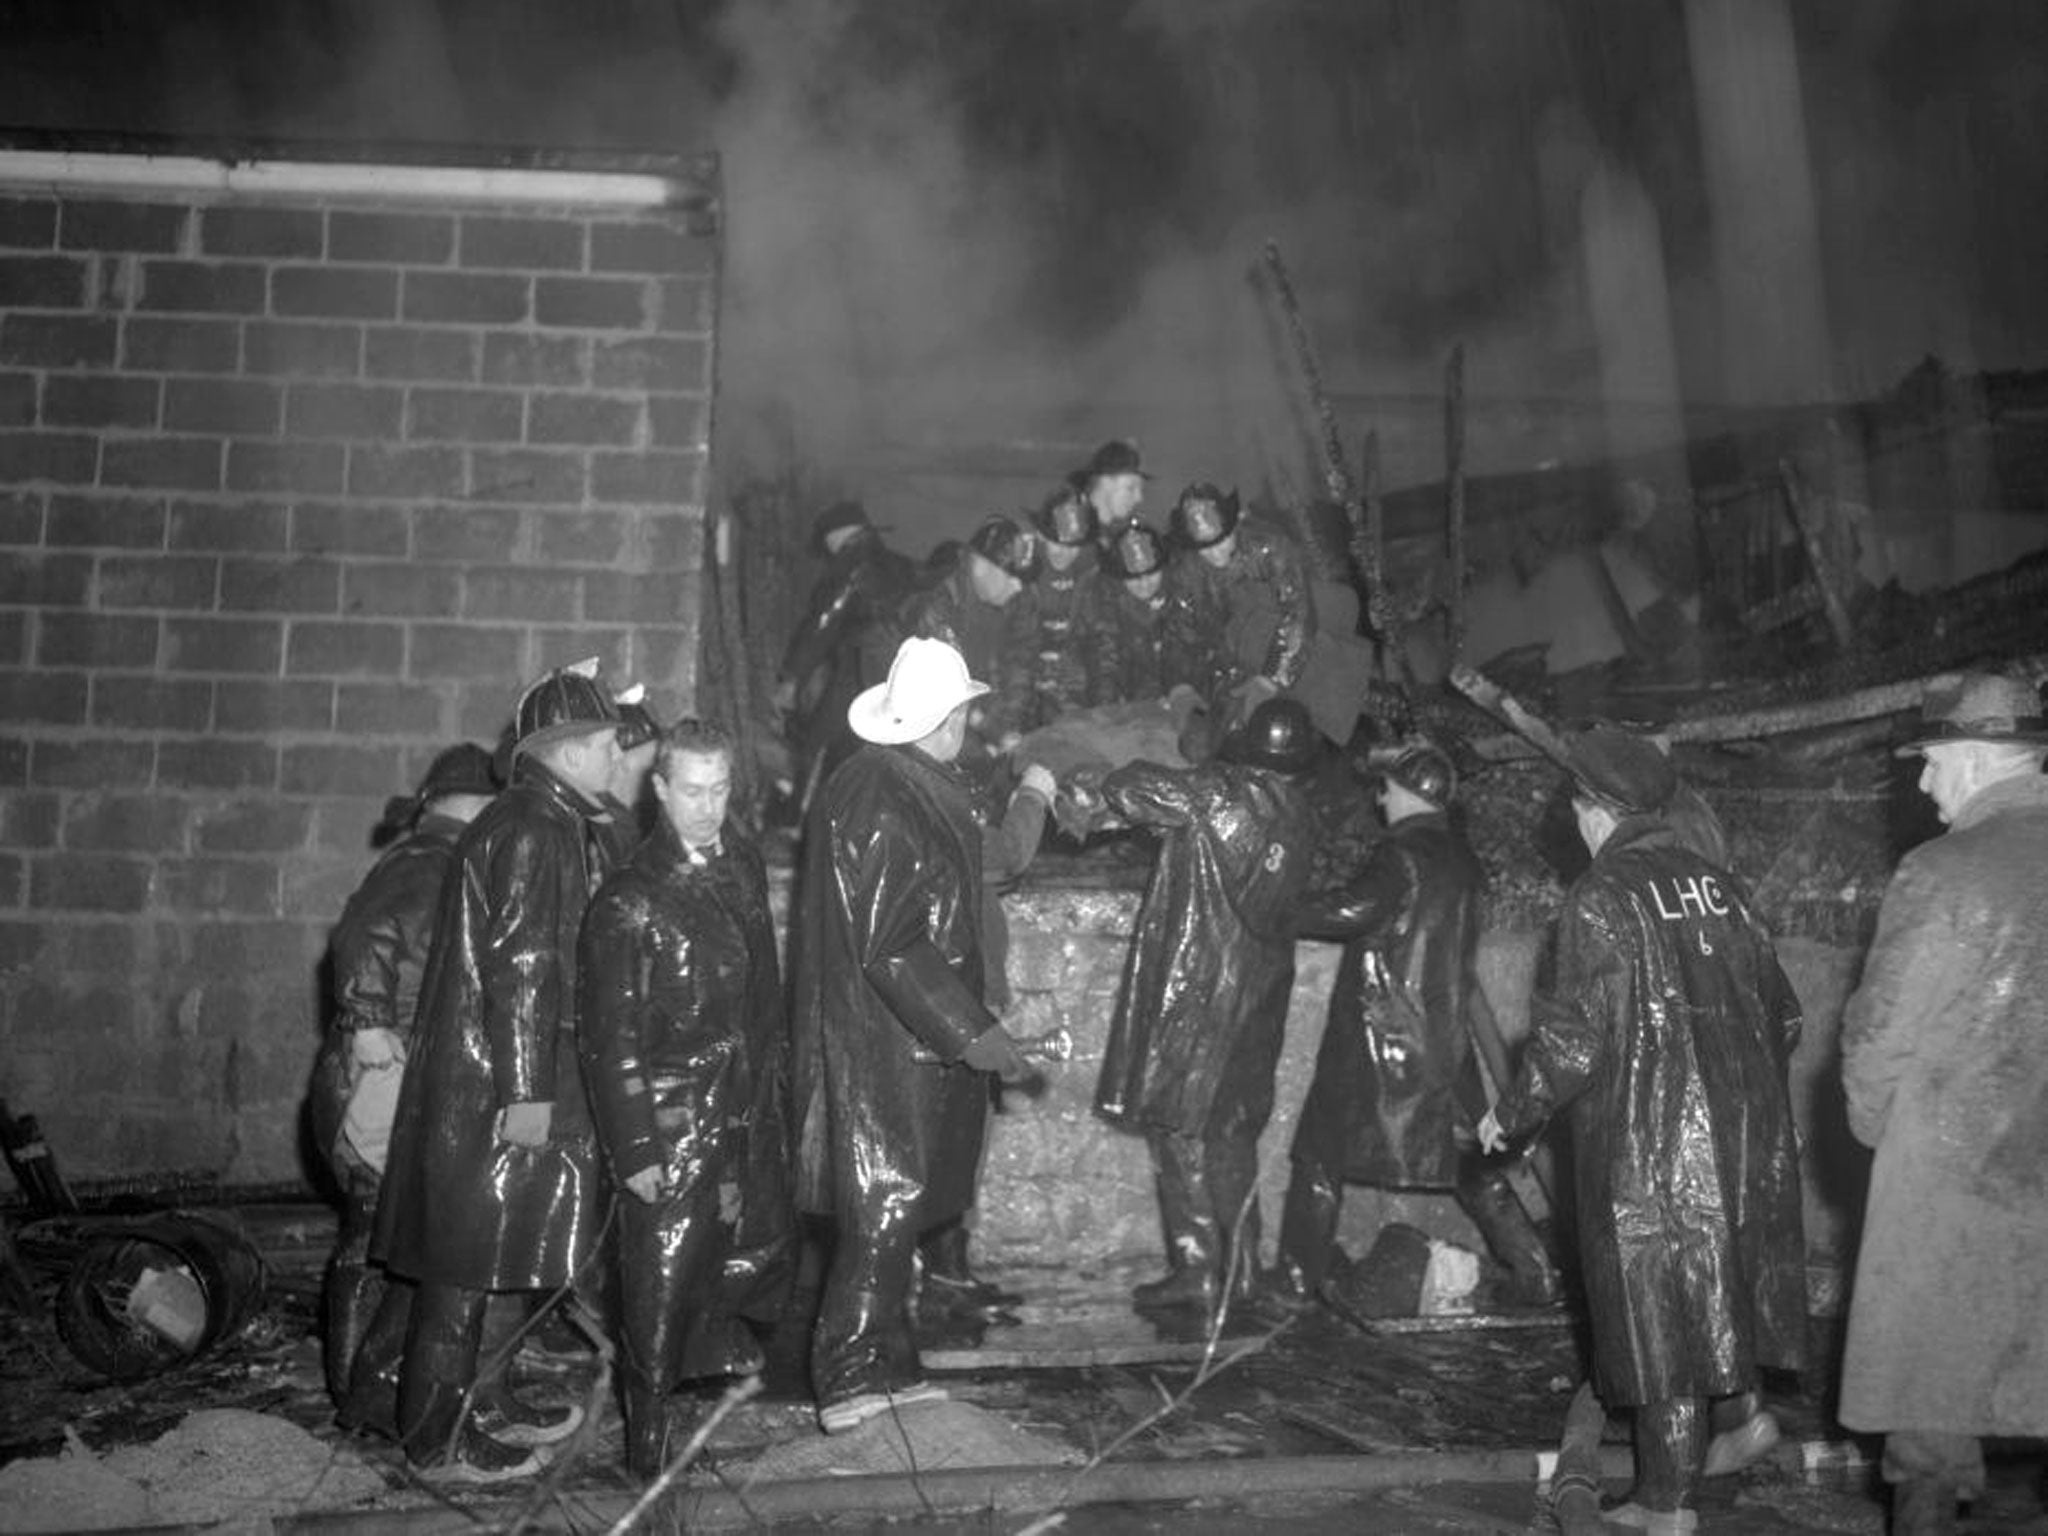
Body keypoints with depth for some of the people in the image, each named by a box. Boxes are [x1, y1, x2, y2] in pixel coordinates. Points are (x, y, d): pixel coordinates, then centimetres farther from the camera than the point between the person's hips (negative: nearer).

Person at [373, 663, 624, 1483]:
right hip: (492, 1080, -10)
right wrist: (526, 1092, -23)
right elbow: (518, 966, -23)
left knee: (493, 1255, 19)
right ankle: (439, 1438, 12)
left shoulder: (562, 827, 13)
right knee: (468, 1259, 1)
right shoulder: (530, 832, -18)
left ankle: (486, 1399, 32)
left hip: (520, 1076, 10)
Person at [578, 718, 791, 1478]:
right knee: (660, 1274, 0)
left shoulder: (743, 860, 5)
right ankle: (647, 1436, 14)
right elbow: (610, 1037, -14)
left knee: (710, 1261, 17)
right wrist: (634, 1151, -16)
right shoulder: (630, 901, -15)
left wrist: (773, 1076, 13)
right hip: (670, 1121, -6)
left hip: (742, 1110, 6)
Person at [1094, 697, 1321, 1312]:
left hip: (1193, 986, -6)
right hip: (1258, 993, 7)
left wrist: (1148, 774, 10)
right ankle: (1239, 1264, 22)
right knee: (1232, 1130, 16)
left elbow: (1124, 788, -13)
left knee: (1177, 1124, 2)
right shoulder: (1299, 815, 2)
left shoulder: (1220, 793, -16)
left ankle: (1196, 1267, 2)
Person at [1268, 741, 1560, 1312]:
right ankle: (1534, 1271, 14)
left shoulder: (1401, 853, -15)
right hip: (1445, 1036, 7)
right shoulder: (1461, 858, 9)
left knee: (1322, 1151, 5)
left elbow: (1353, 910, -27)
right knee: (1469, 1157, 16)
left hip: (1379, 1029, -7)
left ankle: (1297, 1279, 10)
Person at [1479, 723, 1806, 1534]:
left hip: (1651, 1140, -6)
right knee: (1723, 1267, 26)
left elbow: (1577, 1033, -17)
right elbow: (1781, 1014, 12)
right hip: (1746, 1134, 6)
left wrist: (1511, 1115, -4)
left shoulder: (1602, 895, -13)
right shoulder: (1720, 886, 5)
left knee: (1660, 1304, 4)